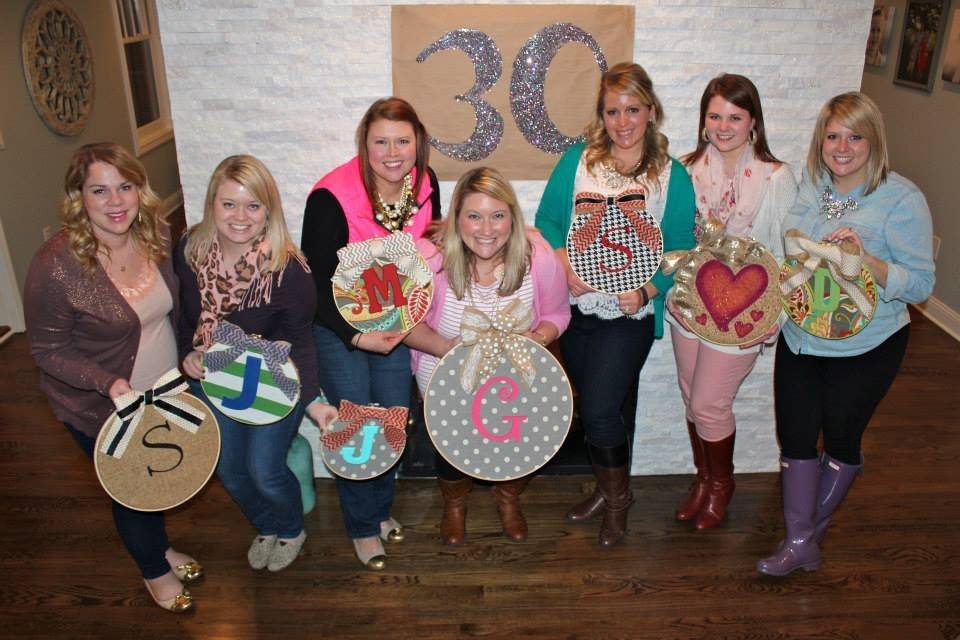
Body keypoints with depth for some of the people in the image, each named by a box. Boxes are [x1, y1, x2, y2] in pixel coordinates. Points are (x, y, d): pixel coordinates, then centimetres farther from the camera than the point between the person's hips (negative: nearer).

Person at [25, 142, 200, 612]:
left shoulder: (156, 234, -11)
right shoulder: (55, 266, -28)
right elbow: (48, 350, -18)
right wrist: (107, 382, -31)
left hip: (164, 391, 5)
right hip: (102, 409, -5)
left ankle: (161, 546, 56)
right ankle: (154, 570, 46)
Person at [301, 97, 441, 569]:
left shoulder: (424, 182, -11)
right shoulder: (332, 197, -26)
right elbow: (315, 283, -20)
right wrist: (356, 336, -25)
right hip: (336, 325, -4)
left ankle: (380, 507, 39)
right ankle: (363, 526, 27)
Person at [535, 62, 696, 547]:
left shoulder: (672, 176, -3)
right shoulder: (577, 160, 2)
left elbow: (680, 251, -3)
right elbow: (547, 220, 3)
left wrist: (646, 291, -19)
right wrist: (564, 266, -14)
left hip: (630, 313, -3)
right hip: (577, 307, 3)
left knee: (599, 410, -7)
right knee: (589, 406, 13)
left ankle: (617, 497, 21)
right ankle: (608, 487, 37)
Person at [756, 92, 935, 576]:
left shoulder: (902, 199, -15)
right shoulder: (809, 184, 1)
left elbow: (920, 285, -16)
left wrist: (863, 256, -30)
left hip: (863, 348, -4)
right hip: (799, 339, 4)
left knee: (841, 441, 15)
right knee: (795, 437, 9)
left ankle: (812, 525, 39)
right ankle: (799, 542, 25)